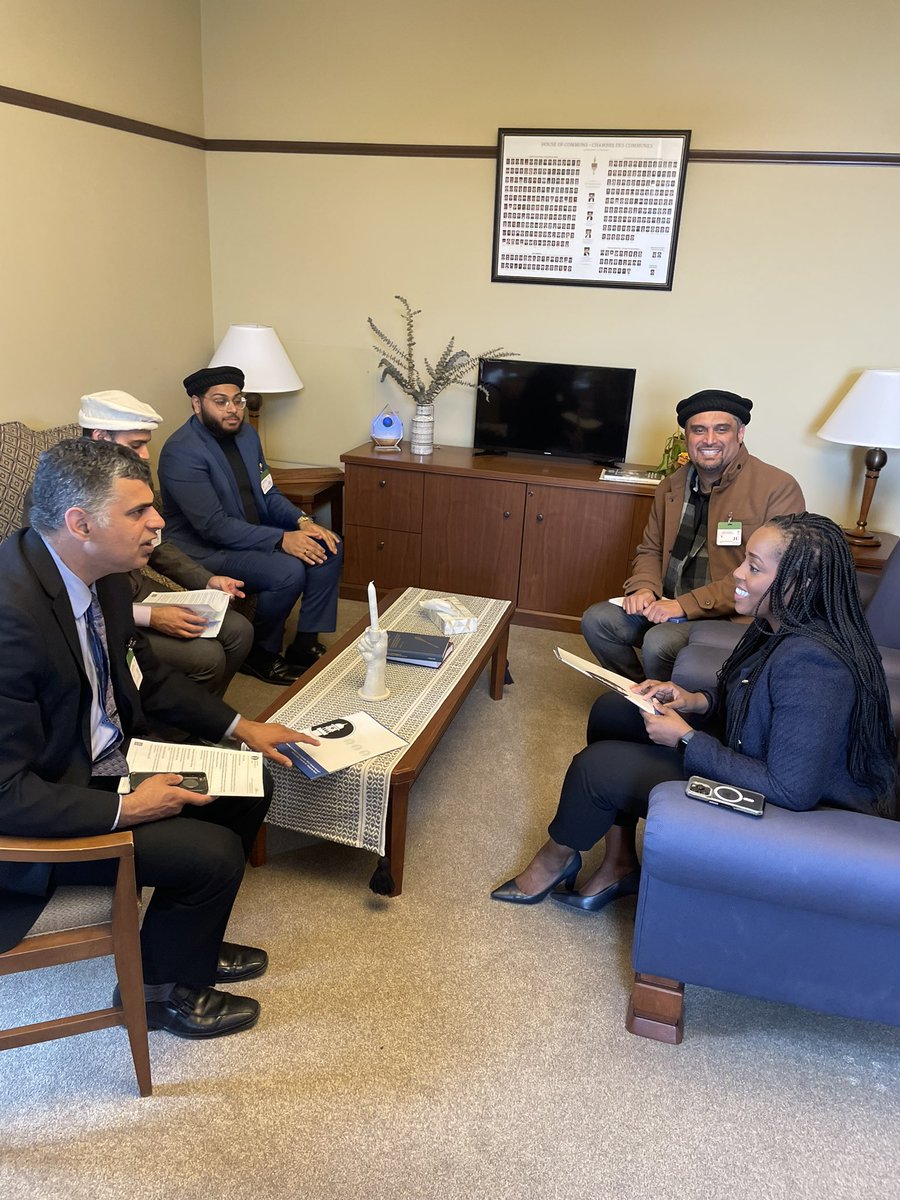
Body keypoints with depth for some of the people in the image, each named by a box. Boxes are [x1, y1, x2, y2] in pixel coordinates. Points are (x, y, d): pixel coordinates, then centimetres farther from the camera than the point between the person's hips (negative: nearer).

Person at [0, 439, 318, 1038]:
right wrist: (126, 810, -24)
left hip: (108, 760, 9)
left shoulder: (101, 573, -7)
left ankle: (190, 941, 29)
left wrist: (242, 727, 5)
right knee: (213, 852, -16)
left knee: (248, 788, 8)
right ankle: (161, 987, 15)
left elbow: (149, 675, 10)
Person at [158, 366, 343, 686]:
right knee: (288, 571, -28)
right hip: (206, 550, -8)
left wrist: (302, 521, -10)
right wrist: (282, 539, -28)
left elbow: (269, 494, 11)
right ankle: (260, 653, -4)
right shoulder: (181, 452, -20)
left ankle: (305, 642, 3)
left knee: (329, 547, -6)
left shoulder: (246, 434, 5)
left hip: (252, 534, 8)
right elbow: (214, 527, -25)